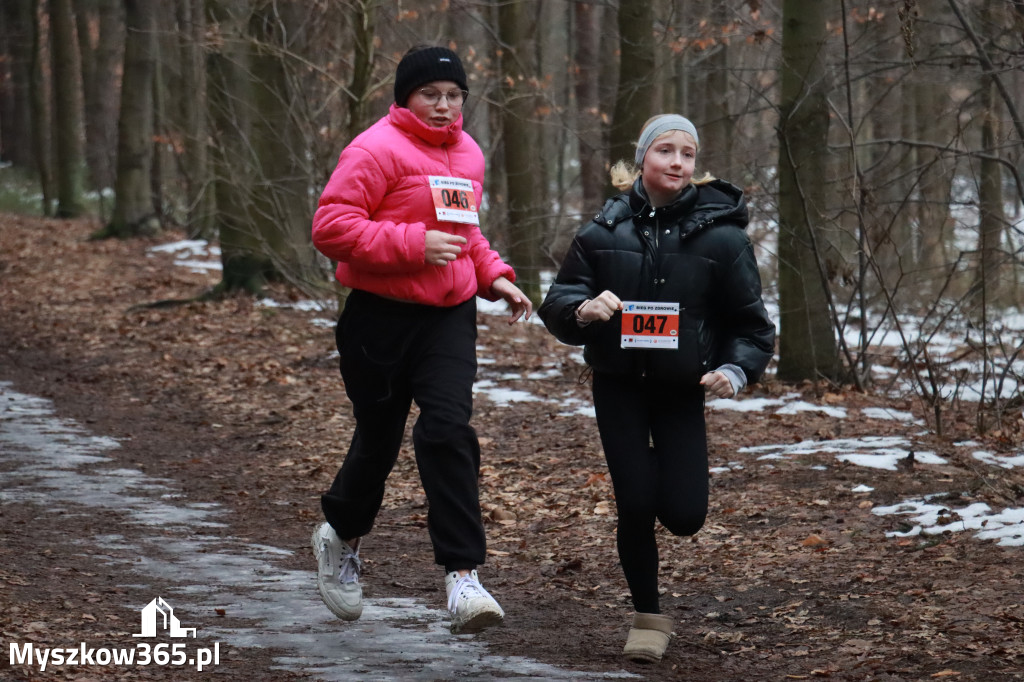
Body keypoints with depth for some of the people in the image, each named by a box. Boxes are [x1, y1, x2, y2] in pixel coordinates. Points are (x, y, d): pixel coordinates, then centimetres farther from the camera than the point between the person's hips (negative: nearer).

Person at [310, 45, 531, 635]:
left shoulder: (467, 153, 13)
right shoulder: (377, 149, -11)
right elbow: (331, 227, -19)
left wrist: (493, 274, 11)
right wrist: (414, 243, -23)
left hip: (450, 315, 4)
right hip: (381, 317, -4)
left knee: (449, 432, -12)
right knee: (379, 439, 9)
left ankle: (463, 575, -15)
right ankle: (344, 535, 39)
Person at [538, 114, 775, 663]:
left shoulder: (720, 234, -6)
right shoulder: (604, 231, -3)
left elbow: (750, 323, 1)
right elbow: (556, 304, 3)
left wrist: (736, 370, -18)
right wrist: (582, 309, -20)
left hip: (682, 392, 0)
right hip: (618, 386, 0)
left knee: (684, 515, -9)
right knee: (635, 507, -6)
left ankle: (663, 471, 29)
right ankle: (648, 617, 16)